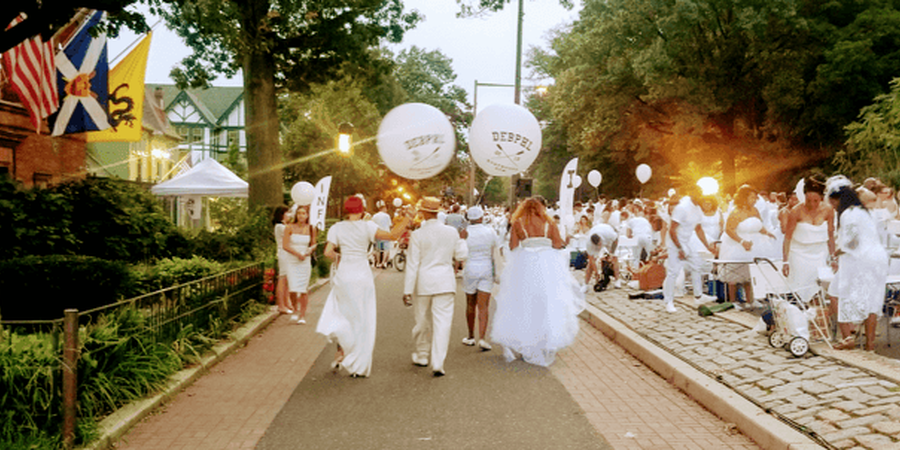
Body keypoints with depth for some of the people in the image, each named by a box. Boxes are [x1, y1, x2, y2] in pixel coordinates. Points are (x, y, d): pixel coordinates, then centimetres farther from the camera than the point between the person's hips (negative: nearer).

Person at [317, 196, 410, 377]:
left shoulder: (337, 228, 1)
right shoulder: (367, 226, -6)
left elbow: (328, 252, -7)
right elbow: (392, 235, -17)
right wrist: (406, 219, -7)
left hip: (343, 275, 2)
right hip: (363, 276, -1)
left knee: (341, 313, 23)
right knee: (363, 321, 8)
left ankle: (341, 350, 4)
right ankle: (358, 367, 11)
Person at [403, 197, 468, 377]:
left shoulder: (417, 235, -9)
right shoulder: (451, 232, -2)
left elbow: (412, 264, -10)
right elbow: (461, 256, 8)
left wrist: (407, 290, -7)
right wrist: (461, 240, 26)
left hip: (423, 283, -1)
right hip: (445, 282, 1)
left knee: (422, 321, 16)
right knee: (442, 322, 1)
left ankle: (422, 355, 34)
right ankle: (438, 364, -5)